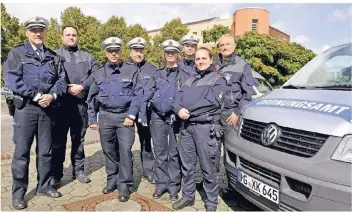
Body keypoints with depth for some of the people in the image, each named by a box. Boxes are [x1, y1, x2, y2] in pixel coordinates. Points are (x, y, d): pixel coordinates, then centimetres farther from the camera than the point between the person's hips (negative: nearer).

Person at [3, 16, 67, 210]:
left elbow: (61, 80, 6)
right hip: (25, 108, -3)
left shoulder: (53, 57, 13)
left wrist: (51, 95, -13)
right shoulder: (16, 53, 2)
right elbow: (12, 80, -10)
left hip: (48, 108, 4)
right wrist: (37, 96, -15)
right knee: (22, 152, 2)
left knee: (45, 150, 11)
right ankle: (18, 193, 14)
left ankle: (43, 186, 26)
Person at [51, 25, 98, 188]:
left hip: (81, 103, 2)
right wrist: (66, 89, -14)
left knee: (78, 139, 11)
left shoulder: (87, 57, 17)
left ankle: (78, 170, 22)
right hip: (61, 102, -2)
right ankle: (56, 174, 12)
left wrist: (82, 86, -12)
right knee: (58, 140, 1)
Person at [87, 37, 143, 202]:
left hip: (125, 116, -3)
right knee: (109, 150, 11)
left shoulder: (131, 71, 0)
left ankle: (124, 185, 6)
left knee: (125, 150, -7)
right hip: (105, 116, 3)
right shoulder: (99, 73, 9)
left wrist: (131, 116, -11)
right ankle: (112, 180, 28)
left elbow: (138, 94, -4)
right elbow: (92, 98, 13)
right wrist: (92, 119, 9)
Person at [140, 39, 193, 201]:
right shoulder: (157, 74, 11)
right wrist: (142, 115, -5)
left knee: (175, 153, 6)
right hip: (158, 117, 2)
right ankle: (161, 183, 21)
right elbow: (146, 95, 4)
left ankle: (173, 185, 18)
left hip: (177, 118, -2)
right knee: (160, 153, 9)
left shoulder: (185, 75, 5)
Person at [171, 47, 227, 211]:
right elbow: (178, 98, 10)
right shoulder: (189, 81, 21)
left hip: (206, 127, -6)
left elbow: (213, 101, -14)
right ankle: (188, 196, 30)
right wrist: (179, 109, -13)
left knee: (208, 168, 2)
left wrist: (188, 110, -11)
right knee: (186, 165, 13)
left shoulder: (218, 79, 2)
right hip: (186, 127, 6)